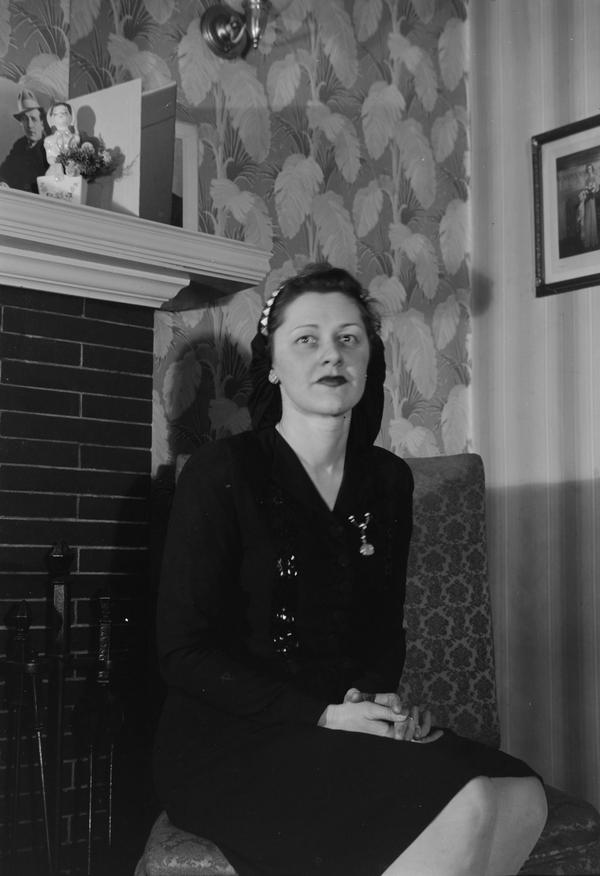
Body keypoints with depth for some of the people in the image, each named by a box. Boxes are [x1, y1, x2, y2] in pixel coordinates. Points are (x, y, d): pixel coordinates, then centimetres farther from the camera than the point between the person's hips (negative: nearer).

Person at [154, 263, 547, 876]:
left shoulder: (388, 480, 11)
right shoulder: (221, 473, -7)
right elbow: (183, 653, -8)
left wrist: (377, 696, -5)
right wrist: (322, 716, -16)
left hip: (352, 729, 6)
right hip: (228, 745, -6)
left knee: (519, 796, -22)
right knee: (463, 807, -28)